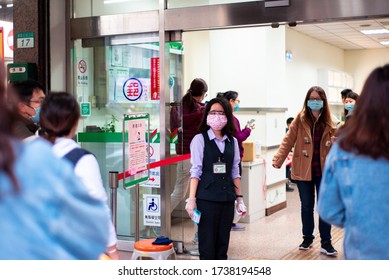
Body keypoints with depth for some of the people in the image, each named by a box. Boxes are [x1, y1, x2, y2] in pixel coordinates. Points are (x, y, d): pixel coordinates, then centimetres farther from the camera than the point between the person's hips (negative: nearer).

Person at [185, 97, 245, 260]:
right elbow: (195, 171, -6)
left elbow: (235, 172, 13)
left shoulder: (232, 141, 10)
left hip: (227, 198, 4)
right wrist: (192, 198, -11)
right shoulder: (200, 139, -2)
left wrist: (239, 197, 10)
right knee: (207, 244, -1)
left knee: (223, 243, 9)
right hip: (207, 199, -4)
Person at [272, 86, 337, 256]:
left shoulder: (329, 122, 0)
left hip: (324, 170, 1)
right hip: (303, 170, 0)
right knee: (307, 206, 12)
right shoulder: (300, 119, -4)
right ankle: (307, 238, 30)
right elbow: (288, 141, -8)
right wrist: (277, 160, -16)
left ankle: (326, 243, 13)